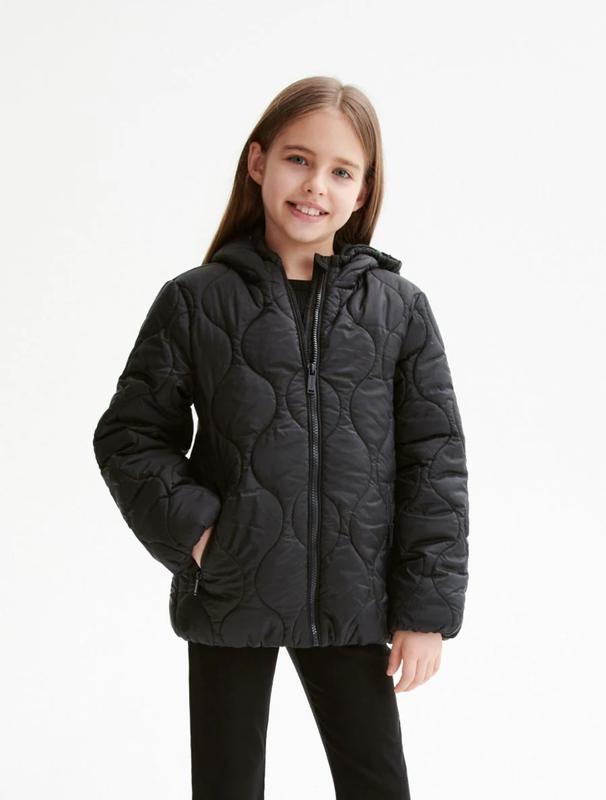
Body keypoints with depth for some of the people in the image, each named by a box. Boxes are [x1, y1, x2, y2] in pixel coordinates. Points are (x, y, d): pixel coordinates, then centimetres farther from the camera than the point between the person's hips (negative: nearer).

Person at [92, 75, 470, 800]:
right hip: (230, 596, 0)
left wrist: (428, 609, -4)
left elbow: (435, 462, -1)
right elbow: (129, 436, 2)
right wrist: (190, 528, -13)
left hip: (351, 603, 1)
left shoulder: (399, 309, -1)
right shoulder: (196, 302, -2)